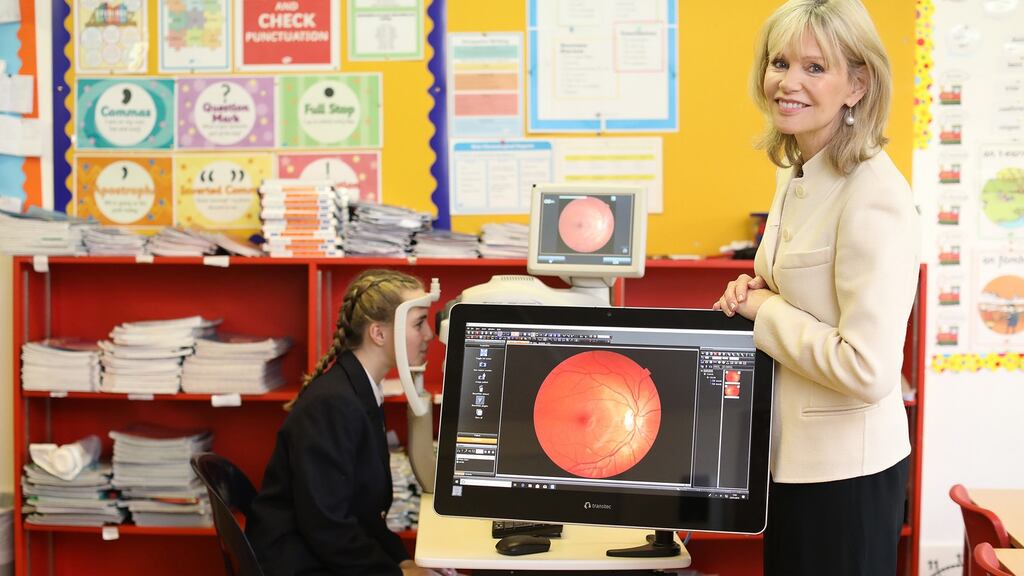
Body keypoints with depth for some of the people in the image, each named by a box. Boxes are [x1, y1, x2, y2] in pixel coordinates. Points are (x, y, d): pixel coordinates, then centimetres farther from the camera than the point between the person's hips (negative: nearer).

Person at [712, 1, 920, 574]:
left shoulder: (873, 194, -22)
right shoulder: (797, 175, 6)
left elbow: (869, 370, -27)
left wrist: (767, 311, -16)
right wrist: (753, 293, 1)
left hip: (843, 468, -9)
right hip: (793, 452, 9)